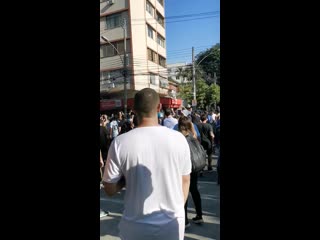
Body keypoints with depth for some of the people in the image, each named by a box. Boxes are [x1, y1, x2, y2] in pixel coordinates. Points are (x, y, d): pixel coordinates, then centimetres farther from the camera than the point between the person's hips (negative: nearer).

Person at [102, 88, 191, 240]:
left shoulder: (120, 143, -17)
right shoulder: (179, 139, -12)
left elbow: (110, 189, -9)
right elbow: (185, 181, 0)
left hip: (136, 226, -1)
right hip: (173, 223, 2)